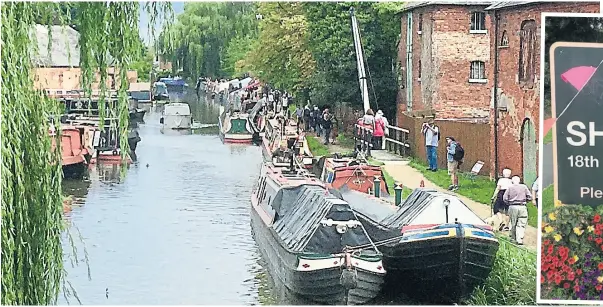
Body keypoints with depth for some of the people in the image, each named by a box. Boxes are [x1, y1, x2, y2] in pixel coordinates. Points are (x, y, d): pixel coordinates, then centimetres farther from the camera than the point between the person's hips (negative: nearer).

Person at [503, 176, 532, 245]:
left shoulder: (510, 188, 4)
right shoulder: (524, 187, 4)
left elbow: (505, 198, -2)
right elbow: (529, 197, 3)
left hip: (512, 207, 1)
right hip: (522, 207, -1)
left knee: (513, 224, 12)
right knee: (521, 224, -1)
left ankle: (513, 239, 19)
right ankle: (520, 239, -12)